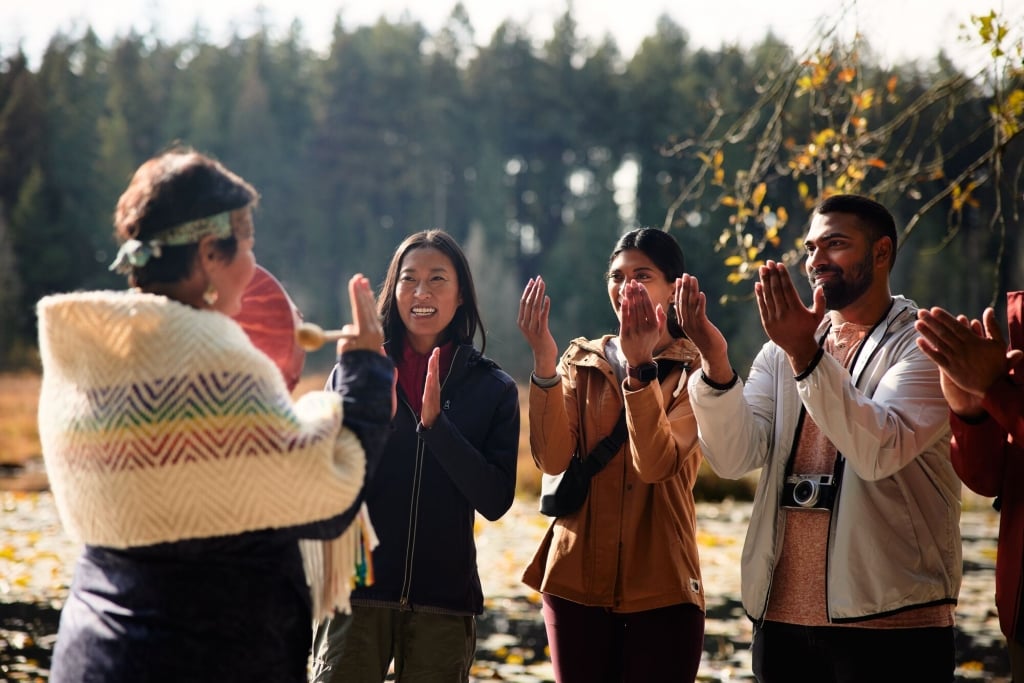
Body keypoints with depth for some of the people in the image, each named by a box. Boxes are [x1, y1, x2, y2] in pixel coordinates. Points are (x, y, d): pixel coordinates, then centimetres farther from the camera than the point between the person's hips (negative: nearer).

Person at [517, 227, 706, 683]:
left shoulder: (693, 368, -1)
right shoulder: (582, 360, 8)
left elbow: (657, 463, -18)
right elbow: (552, 459, -9)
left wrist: (639, 366, -24)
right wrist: (544, 364, -19)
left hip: (660, 588, -3)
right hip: (576, 579, 3)